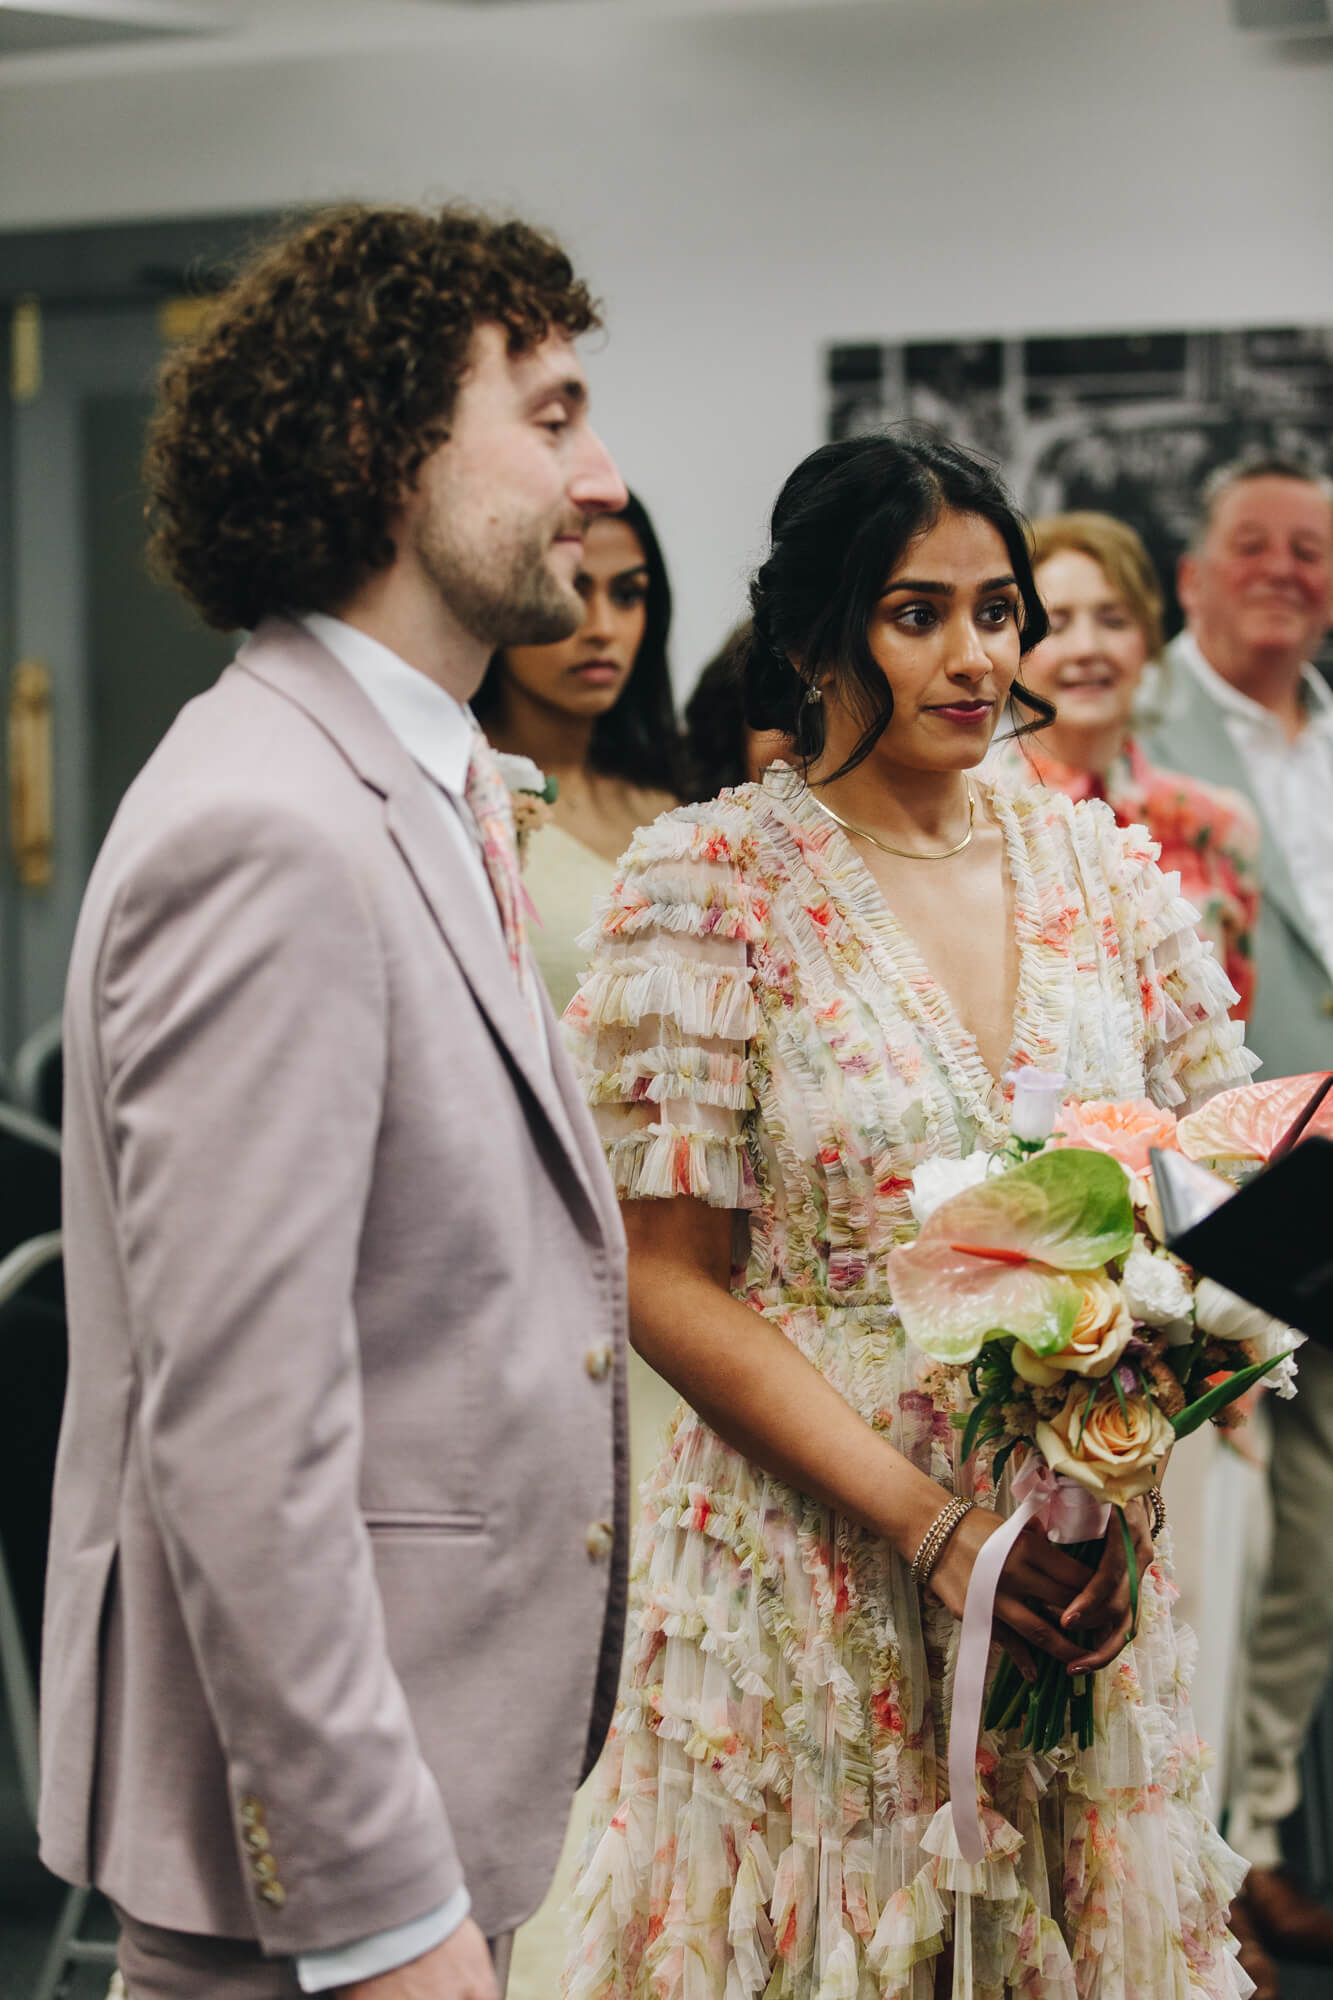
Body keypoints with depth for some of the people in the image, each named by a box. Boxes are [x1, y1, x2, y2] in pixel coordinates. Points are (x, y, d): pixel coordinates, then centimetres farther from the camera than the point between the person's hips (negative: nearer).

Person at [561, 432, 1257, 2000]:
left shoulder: (1099, 865, 5)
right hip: (812, 1566, -4)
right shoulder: (709, 884, -7)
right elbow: (670, 1287, -9)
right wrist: (934, 1527, -17)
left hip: (1085, 1573, 4)